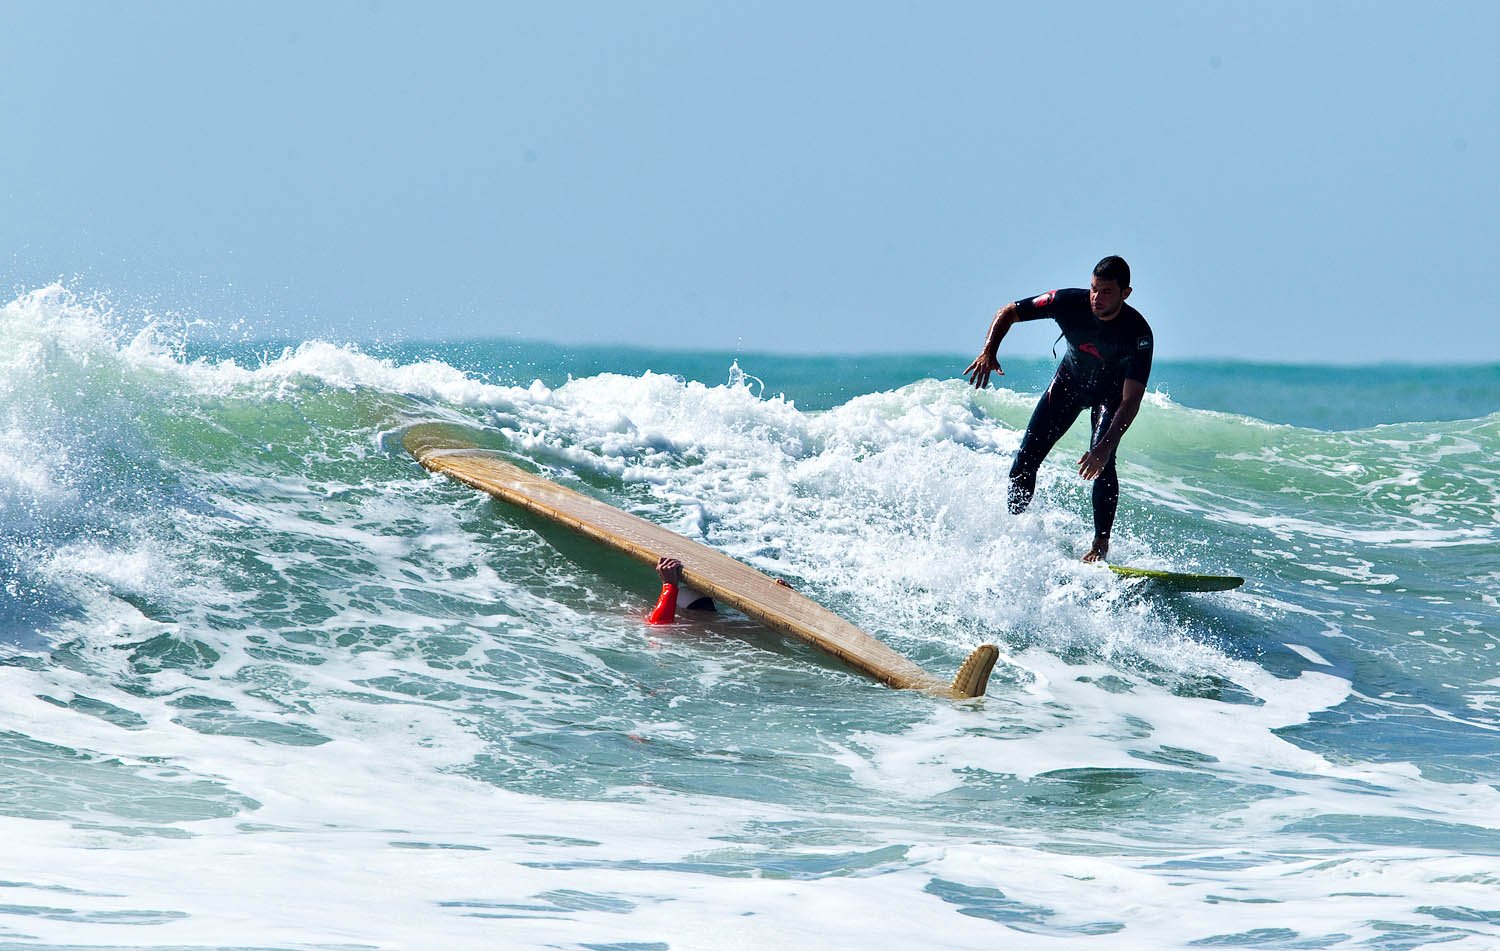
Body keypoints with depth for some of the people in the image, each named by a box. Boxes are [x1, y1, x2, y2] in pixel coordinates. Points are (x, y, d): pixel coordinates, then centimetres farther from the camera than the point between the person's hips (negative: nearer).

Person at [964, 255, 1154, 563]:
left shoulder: (1138, 334, -35)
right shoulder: (1069, 302, -29)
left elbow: (1131, 401, -39)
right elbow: (1008, 313, -16)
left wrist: (1105, 446, -51)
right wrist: (989, 352, -34)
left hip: (1112, 390, -3)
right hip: (1070, 380, 3)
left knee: (1102, 463, -26)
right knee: (1026, 457, -7)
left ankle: (1101, 544, -18)